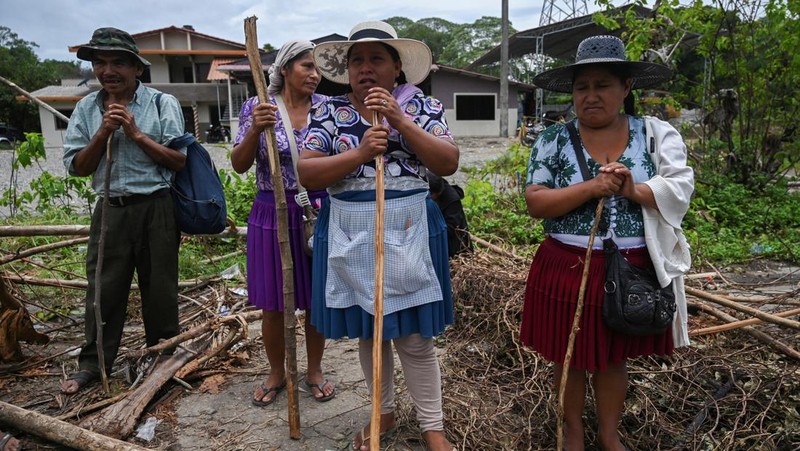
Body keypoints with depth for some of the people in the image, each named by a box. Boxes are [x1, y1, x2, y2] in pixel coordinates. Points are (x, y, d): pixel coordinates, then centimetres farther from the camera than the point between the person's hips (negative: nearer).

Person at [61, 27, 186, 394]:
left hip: (155, 209, -3)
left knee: (159, 286, 8)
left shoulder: (162, 104, -3)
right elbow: (76, 167, 4)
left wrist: (135, 133, -14)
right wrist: (103, 133, -10)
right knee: (103, 287, 8)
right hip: (110, 209, 3)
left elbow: (179, 161, -8)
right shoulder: (86, 109, 7)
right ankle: (92, 362, 23)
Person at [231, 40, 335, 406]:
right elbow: (239, 165, -7)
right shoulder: (257, 106, -1)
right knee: (273, 303, 9)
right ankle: (277, 373, 32)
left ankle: (314, 371, 31)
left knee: (317, 298, 11)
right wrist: (256, 129, -21)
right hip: (272, 214, 0)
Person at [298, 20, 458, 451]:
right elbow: (306, 172, -6)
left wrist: (399, 119, -17)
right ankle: (384, 412, 36)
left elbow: (449, 163, -10)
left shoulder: (423, 106, 2)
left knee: (414, 336, 4)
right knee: (367, 330, 15)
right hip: (350, 234, 2)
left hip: (408, 232, -2)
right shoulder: (328, 110, 3)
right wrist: (359, 153, -20)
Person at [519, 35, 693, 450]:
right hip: (568, 268, -1)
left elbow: (681, 190, -5)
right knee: (569, 356, 13)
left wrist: (636, 190, -23)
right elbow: (535, 203, -10)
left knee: (614, 357, 17)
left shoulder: (658, 134, 1)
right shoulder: (553, 141, -3)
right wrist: (589, 188, -23)